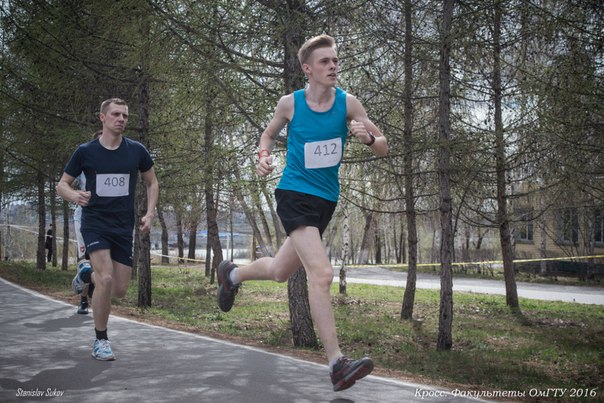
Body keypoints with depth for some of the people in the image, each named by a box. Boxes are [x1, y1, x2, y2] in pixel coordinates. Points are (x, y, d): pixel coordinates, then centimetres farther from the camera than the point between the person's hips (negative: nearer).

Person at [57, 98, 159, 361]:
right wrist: (74, 195, -20)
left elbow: (152, 183, 13)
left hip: (124, 227, 3)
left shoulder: (136, 151, -1)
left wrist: (149, 214, 0)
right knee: (106, 279, -21)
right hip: (95, 223, -3)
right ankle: (100, 340, -1)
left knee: (120, 290, 3)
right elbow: (61, 185, 3)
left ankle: (87, 274, 38)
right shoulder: (86, 152, -5)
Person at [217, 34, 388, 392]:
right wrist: (264, 156, -7)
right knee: (322, 274, -22)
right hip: (295, 195, -4)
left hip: (327, 200, 4)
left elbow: (383, 149, 0)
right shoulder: (290, 103, -5)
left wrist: (368, 137, -22)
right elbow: (269, 134, 14)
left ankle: (233, 274, 52)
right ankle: (337, 364, -18)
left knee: (280, 271, 20)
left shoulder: (348, 104, -3)